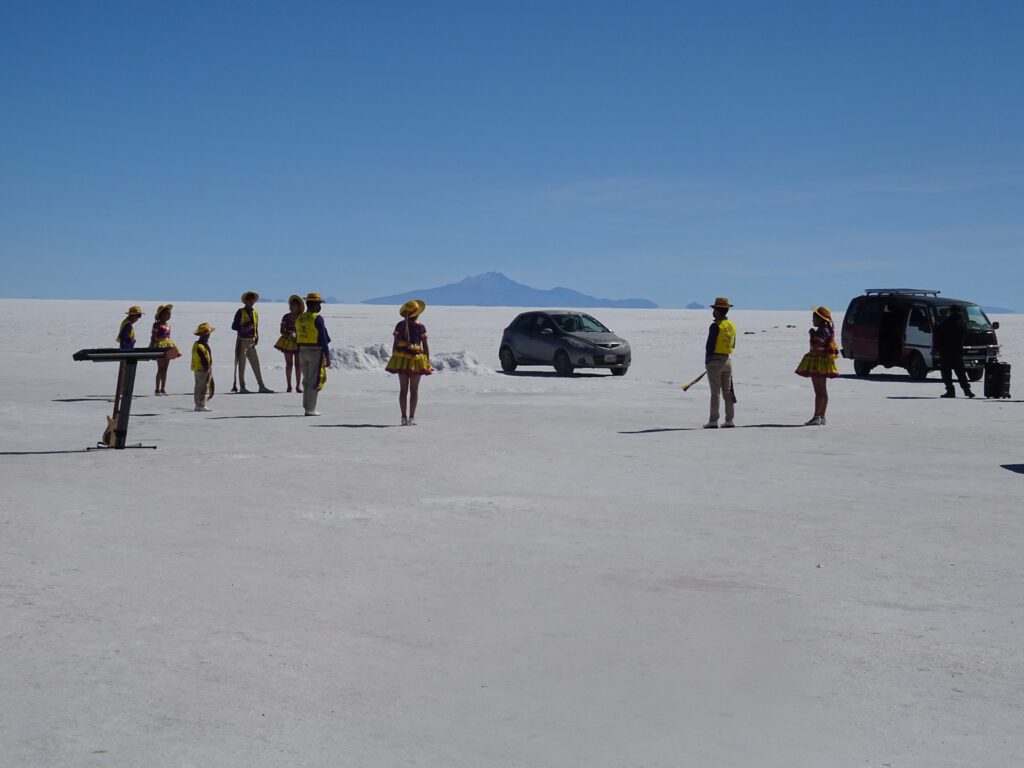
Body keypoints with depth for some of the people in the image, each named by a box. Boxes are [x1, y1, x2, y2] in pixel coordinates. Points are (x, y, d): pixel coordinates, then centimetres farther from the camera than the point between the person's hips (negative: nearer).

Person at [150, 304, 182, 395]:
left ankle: (163, 388, 11)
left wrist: (171, 348, 18)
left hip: (167, 348, 7)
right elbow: (153, 337, -7)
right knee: (160, 369, -7)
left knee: (165, 369, 7)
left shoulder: (168, 325, 13)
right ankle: (157, 389, -4)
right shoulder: (157, 325, -6)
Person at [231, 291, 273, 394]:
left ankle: (261, 386, 10)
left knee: (256, 364, 7)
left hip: (251, 342, 6)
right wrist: (244, 328, -21)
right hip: (242, 341, -6)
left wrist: (257, 337, 6)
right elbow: (233, 326, -6)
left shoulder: (255, 313, 13)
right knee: (242, 365, -1)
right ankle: (242, 387, 2)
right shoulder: (240, 312, -5)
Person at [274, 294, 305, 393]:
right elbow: (282, 330, 3)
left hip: (299, 342, -1)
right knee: (289, 364, 3)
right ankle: (289, 385, 8)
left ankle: (298, 385, 2)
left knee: (298, 364, -1)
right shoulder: (286, 317, 4)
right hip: (287, 341, 1)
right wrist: (289, 335, -15)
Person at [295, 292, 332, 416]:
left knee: (306, 381, 16)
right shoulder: (317, 318, -13)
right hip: (315, 352, -7)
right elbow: (323, 339, -15)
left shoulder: (299, 318, 10)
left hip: (303, 351, 7)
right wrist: (327, 357, -12)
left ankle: (307, 407, 19)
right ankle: (310, 410, -4)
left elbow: (298, 339, 14)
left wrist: (299, 357, 20)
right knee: (314, 381, -3)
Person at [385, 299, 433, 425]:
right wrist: (428, 361, 2)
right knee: (414, 390, 6)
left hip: (401, 359, 3)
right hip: (415, 359, -3)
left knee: (403, 389, 7)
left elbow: (395, 344, 2)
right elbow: (425, 345, -6)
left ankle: (404, 417, 5)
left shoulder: (399, 326, 1)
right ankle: (411, 418, 3)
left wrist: (393, 360, 9)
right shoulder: (420, 327, -8)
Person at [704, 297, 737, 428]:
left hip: (715, 361, -7)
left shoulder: (716, 326, -16)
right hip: (727, 360, 7)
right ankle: (729, 420, 11)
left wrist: (707, 361, -6)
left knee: (715, 392, -5)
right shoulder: (732, 325, 8)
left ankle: (713, 421, -4)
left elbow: (710, 345, -16)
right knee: (727, 391, 11)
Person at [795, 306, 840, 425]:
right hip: (819, 362, 11)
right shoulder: (826, 330, 14)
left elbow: (815, 346, -26)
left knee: (819, 392, -10)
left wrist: (812, 334, -14)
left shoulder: (823, 331, -18)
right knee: (822, 391, 13)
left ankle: (817, 417, -11)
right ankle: (821, 417, 17)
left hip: (819, 363, -11)